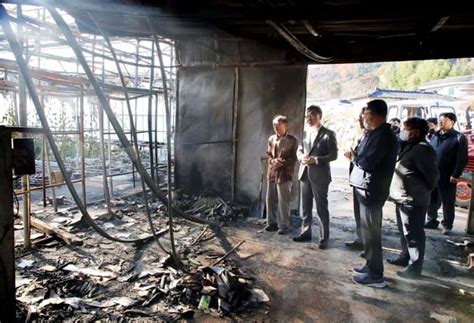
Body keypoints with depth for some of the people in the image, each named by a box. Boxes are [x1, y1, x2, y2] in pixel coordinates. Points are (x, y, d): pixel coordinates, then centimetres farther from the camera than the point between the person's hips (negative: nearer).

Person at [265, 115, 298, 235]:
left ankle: (284, 225, 12)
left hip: (284, 174, -5)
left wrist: (282, 163, -18)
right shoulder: (271, 139, 10)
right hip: (272, 173, 6)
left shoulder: (292, 140, -5)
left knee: (283, 201, 0)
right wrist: (272, 161, -7)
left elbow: (294, 158, -6)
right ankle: (272, 222, 24)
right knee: (270, 200, 11)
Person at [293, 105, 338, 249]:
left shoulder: (328, 134, -6)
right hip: (305, 174, 6)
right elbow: (299, 150, 15)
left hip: (320, 175, -6)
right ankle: (305, 232, 27)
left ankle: (324, 238, 13)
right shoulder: (305, 133, 13)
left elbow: (333, 155, -10)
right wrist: (302, 157, -8)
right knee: (306, 206, 14)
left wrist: (316, 159, -20)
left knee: (321, 208, 2)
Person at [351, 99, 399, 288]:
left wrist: (355, 157, -6)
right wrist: (357, 156, -6)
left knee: (371, 232, -2)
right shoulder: (377, 133, 13)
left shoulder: (382, 135, -19)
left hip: (372, 190, -10)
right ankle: (371, 265, 33)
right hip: (368, 189, 10)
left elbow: (367, 163, -24)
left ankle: (375, 276, 9)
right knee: (369, 230, 19)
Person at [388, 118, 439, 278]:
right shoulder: (409, 147, 12)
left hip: (413, 201, -10)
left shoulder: (422, 149, -18)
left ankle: (414, 267, 13)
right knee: (404, 231, 21)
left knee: (413, 234, 1)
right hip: (402, 198, 10)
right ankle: (405, 256, 36)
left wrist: (424, 190, -3)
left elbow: (433, 174, -17)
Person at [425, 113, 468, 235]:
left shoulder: (459, 138, -4)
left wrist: (456, 175, -16)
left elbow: (462, 159, -10)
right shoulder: (435, 136, 14)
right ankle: (432, 221, 25)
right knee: (432, 200, 12)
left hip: (447, 177, -5)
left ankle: (447, 225, 15)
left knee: (448, 202, 4)